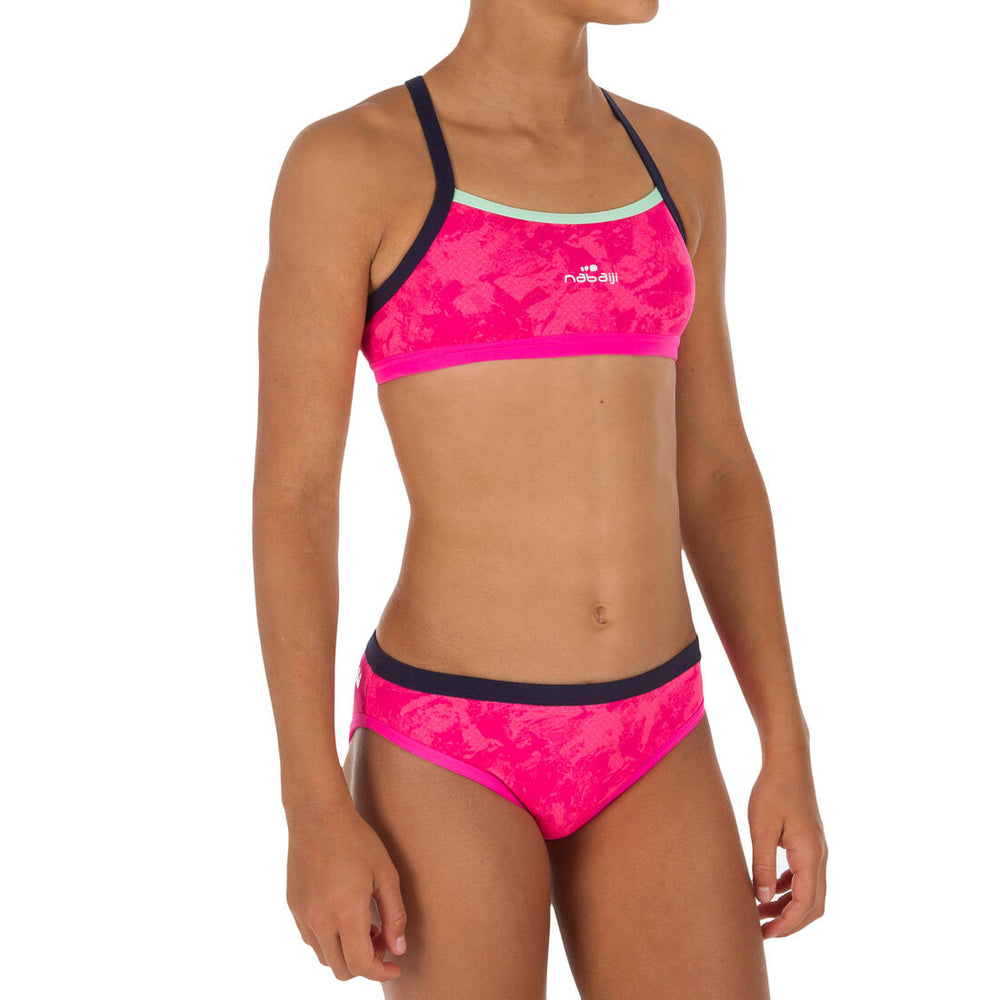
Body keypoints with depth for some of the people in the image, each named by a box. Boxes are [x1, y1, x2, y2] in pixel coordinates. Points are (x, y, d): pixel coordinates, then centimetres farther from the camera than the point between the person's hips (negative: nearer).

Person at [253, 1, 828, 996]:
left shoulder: (673, 161, 9)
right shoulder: (344, 163, -7)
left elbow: (714, 472, 10)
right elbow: (289, 493, -9)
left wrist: (788, 753, 7)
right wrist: (314, 811, -13)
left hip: (642, 750, 5)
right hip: (450, 754, -5)